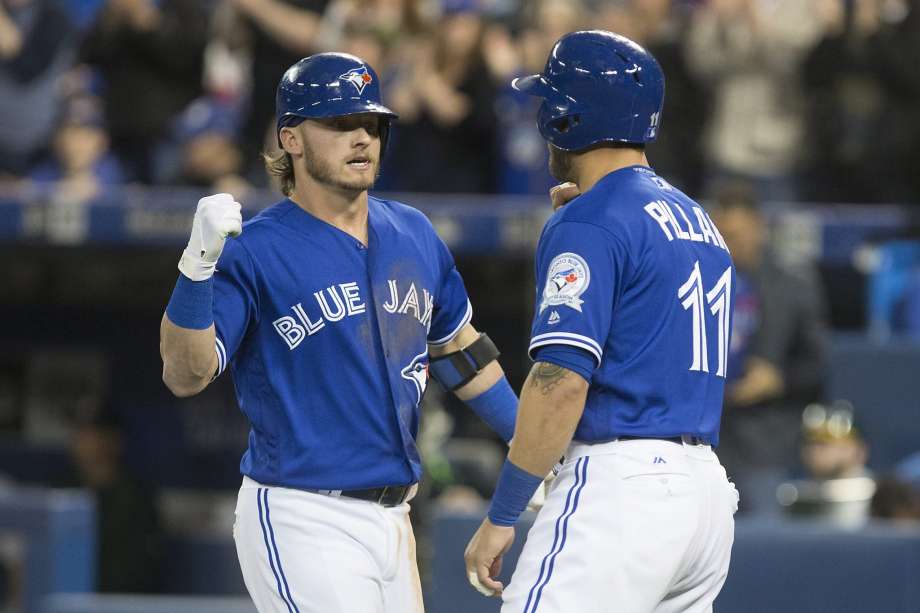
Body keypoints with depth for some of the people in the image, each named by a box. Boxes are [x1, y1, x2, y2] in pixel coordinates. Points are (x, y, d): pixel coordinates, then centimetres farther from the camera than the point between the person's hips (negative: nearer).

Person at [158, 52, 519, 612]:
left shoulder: (414, 235, 11)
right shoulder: (255, 251, -10)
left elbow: (458, 347, 24)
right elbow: (185, 376, -18)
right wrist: (199, 266, -32)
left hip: (392, 519, 7)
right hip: (303, 520, -7)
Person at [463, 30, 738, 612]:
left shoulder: (588, 225, -9)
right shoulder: (698, 221, 19)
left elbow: (561, 383, -17)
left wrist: (501, 516, -14)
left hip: (621, 483, -9)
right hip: (708, 488, 9)